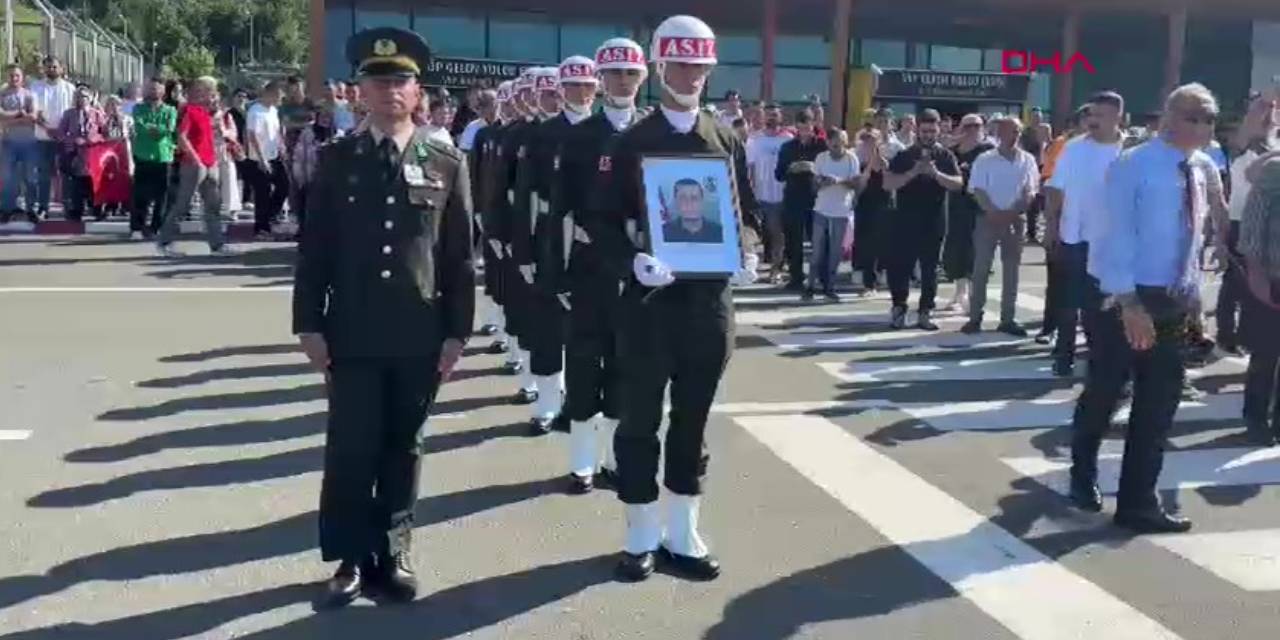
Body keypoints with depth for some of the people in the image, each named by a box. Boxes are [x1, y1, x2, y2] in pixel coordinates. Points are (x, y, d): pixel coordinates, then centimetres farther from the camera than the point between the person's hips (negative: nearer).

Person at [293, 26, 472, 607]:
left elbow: (460, 255, 2)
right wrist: (309, 324, -2)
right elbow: (314, 248, 4)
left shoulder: (447, 164, 2)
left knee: (402, 449, 11)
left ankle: (392, 556, 25)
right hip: (352, 335, 0)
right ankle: (351, 558, 17)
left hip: (419, 338, 0)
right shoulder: (335, 160, 4)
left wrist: (456, 332, -1)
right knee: (350, 449, 2)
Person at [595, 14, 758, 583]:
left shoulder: (727, 141, 8)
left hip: (710, 301, 3)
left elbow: (747, 212, 12)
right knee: (640, 422, 5)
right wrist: (632, 262, -22)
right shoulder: (631, 142, -1)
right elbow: (607, 221, -4)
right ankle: (642, 537, 18)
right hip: (650, 300, -3)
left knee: (693, 422, 11)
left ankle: (682, 536, 22)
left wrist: (749, 256, -7)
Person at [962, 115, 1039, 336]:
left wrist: (1013, 212, -13)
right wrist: (995, 212, -17)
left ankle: (1008, 319, 11)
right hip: (988, 218, -2)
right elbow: (978, 191, -6)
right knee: (981, 269, -1)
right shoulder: (984, 160, -1)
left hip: (1015, 219, 2)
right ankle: (975, 317, 3)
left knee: (1011, 270, 5)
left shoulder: (1027, 160, 5)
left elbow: (1030, 192, 3)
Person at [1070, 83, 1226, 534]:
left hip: (1173, 300, 6)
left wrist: (1190, 293, 10)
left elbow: (1194, 233, 16)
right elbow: (1116, 236, -18)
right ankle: (1083, 476, 34)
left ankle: (1138, 502, 17)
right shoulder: (1132, 166, -13)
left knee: (1159, 403, 8)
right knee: (1103, 393, 9)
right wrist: (1129, 302, -24)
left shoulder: (1204, 170, 7)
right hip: (1127, 298, -6)